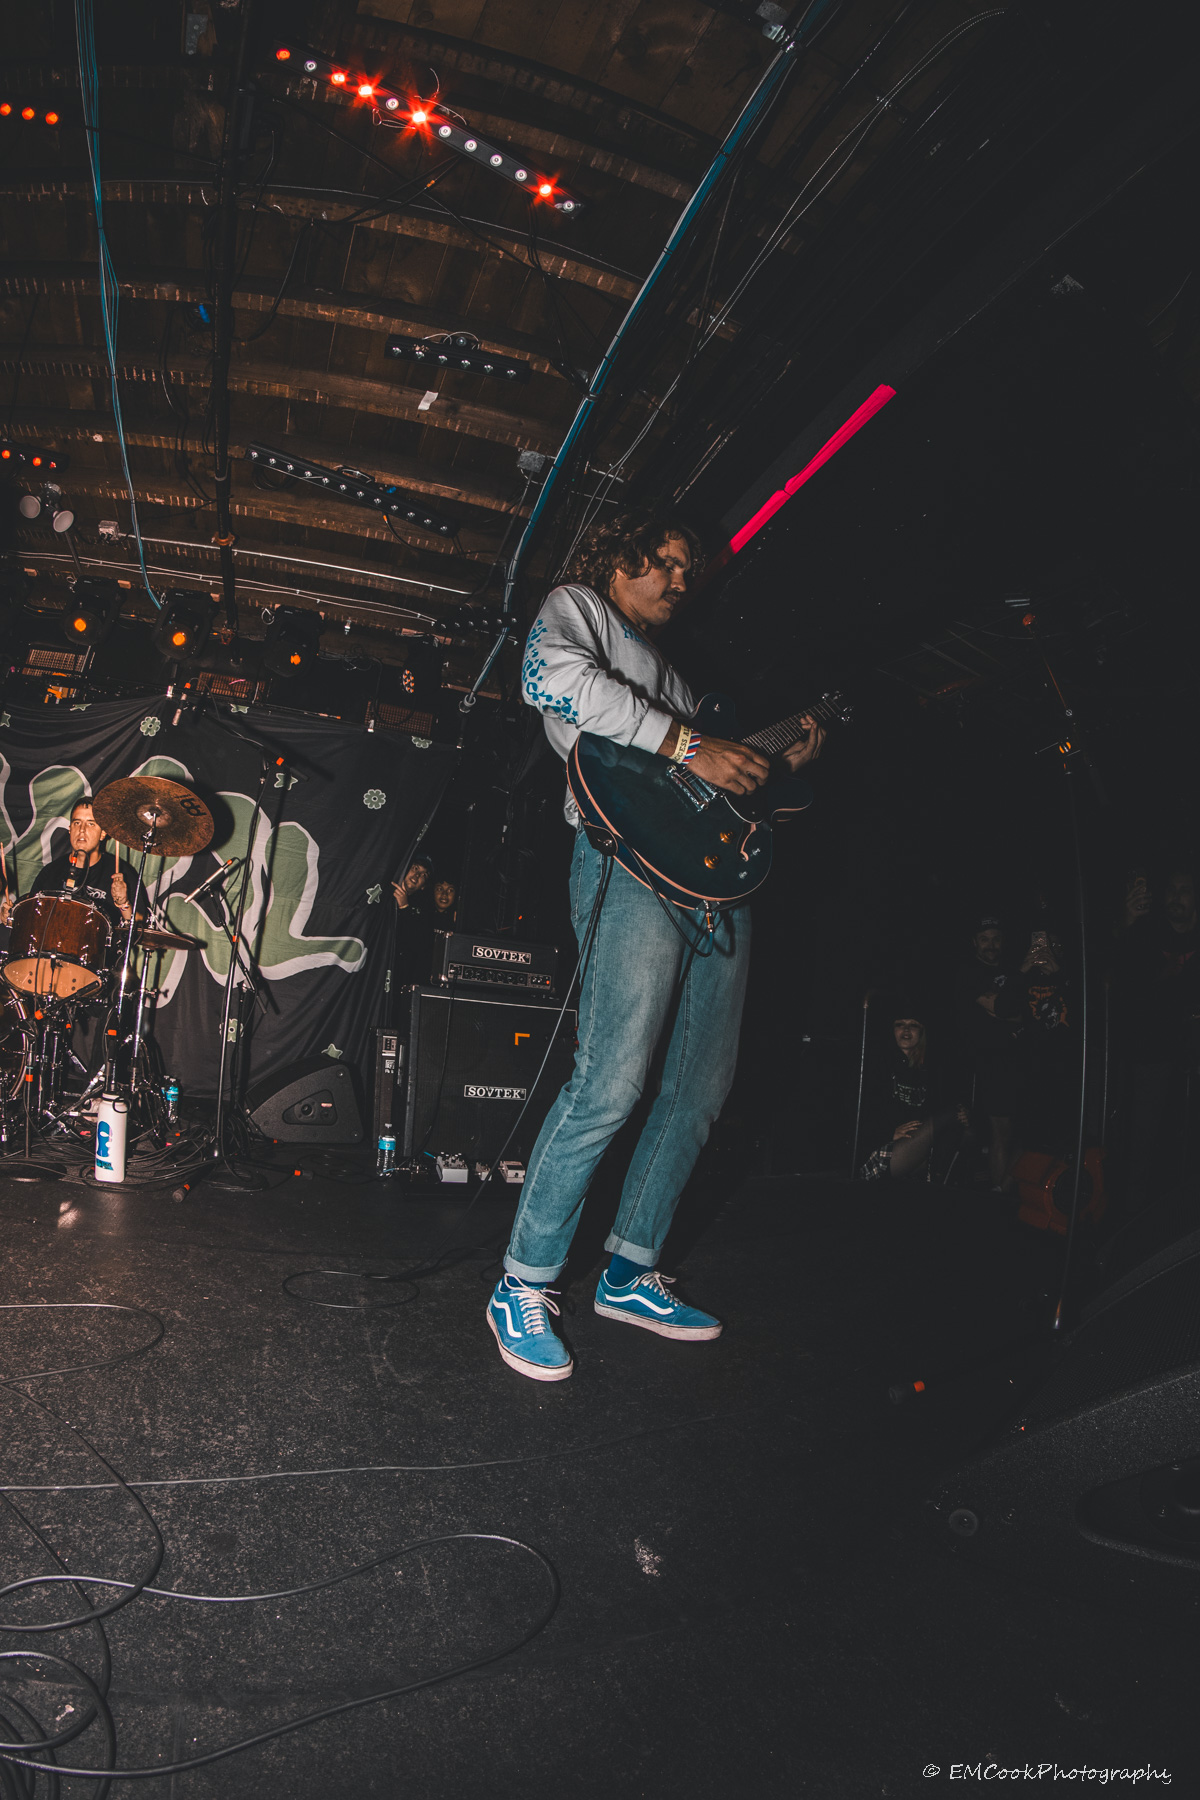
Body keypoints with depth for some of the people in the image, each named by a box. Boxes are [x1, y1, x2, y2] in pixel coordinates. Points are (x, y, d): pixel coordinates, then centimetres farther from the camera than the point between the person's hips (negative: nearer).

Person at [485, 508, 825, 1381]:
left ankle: (631, 1271, 21)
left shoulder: (668, 668, 33)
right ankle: (524, 1287, -1)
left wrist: (779, 764, 19)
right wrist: (687, 746, -17)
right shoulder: (575, 608, 10)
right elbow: (551, 674, -15)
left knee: (703, 1087, 7)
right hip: (630, 862, -9)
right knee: (613, 1083, -17)